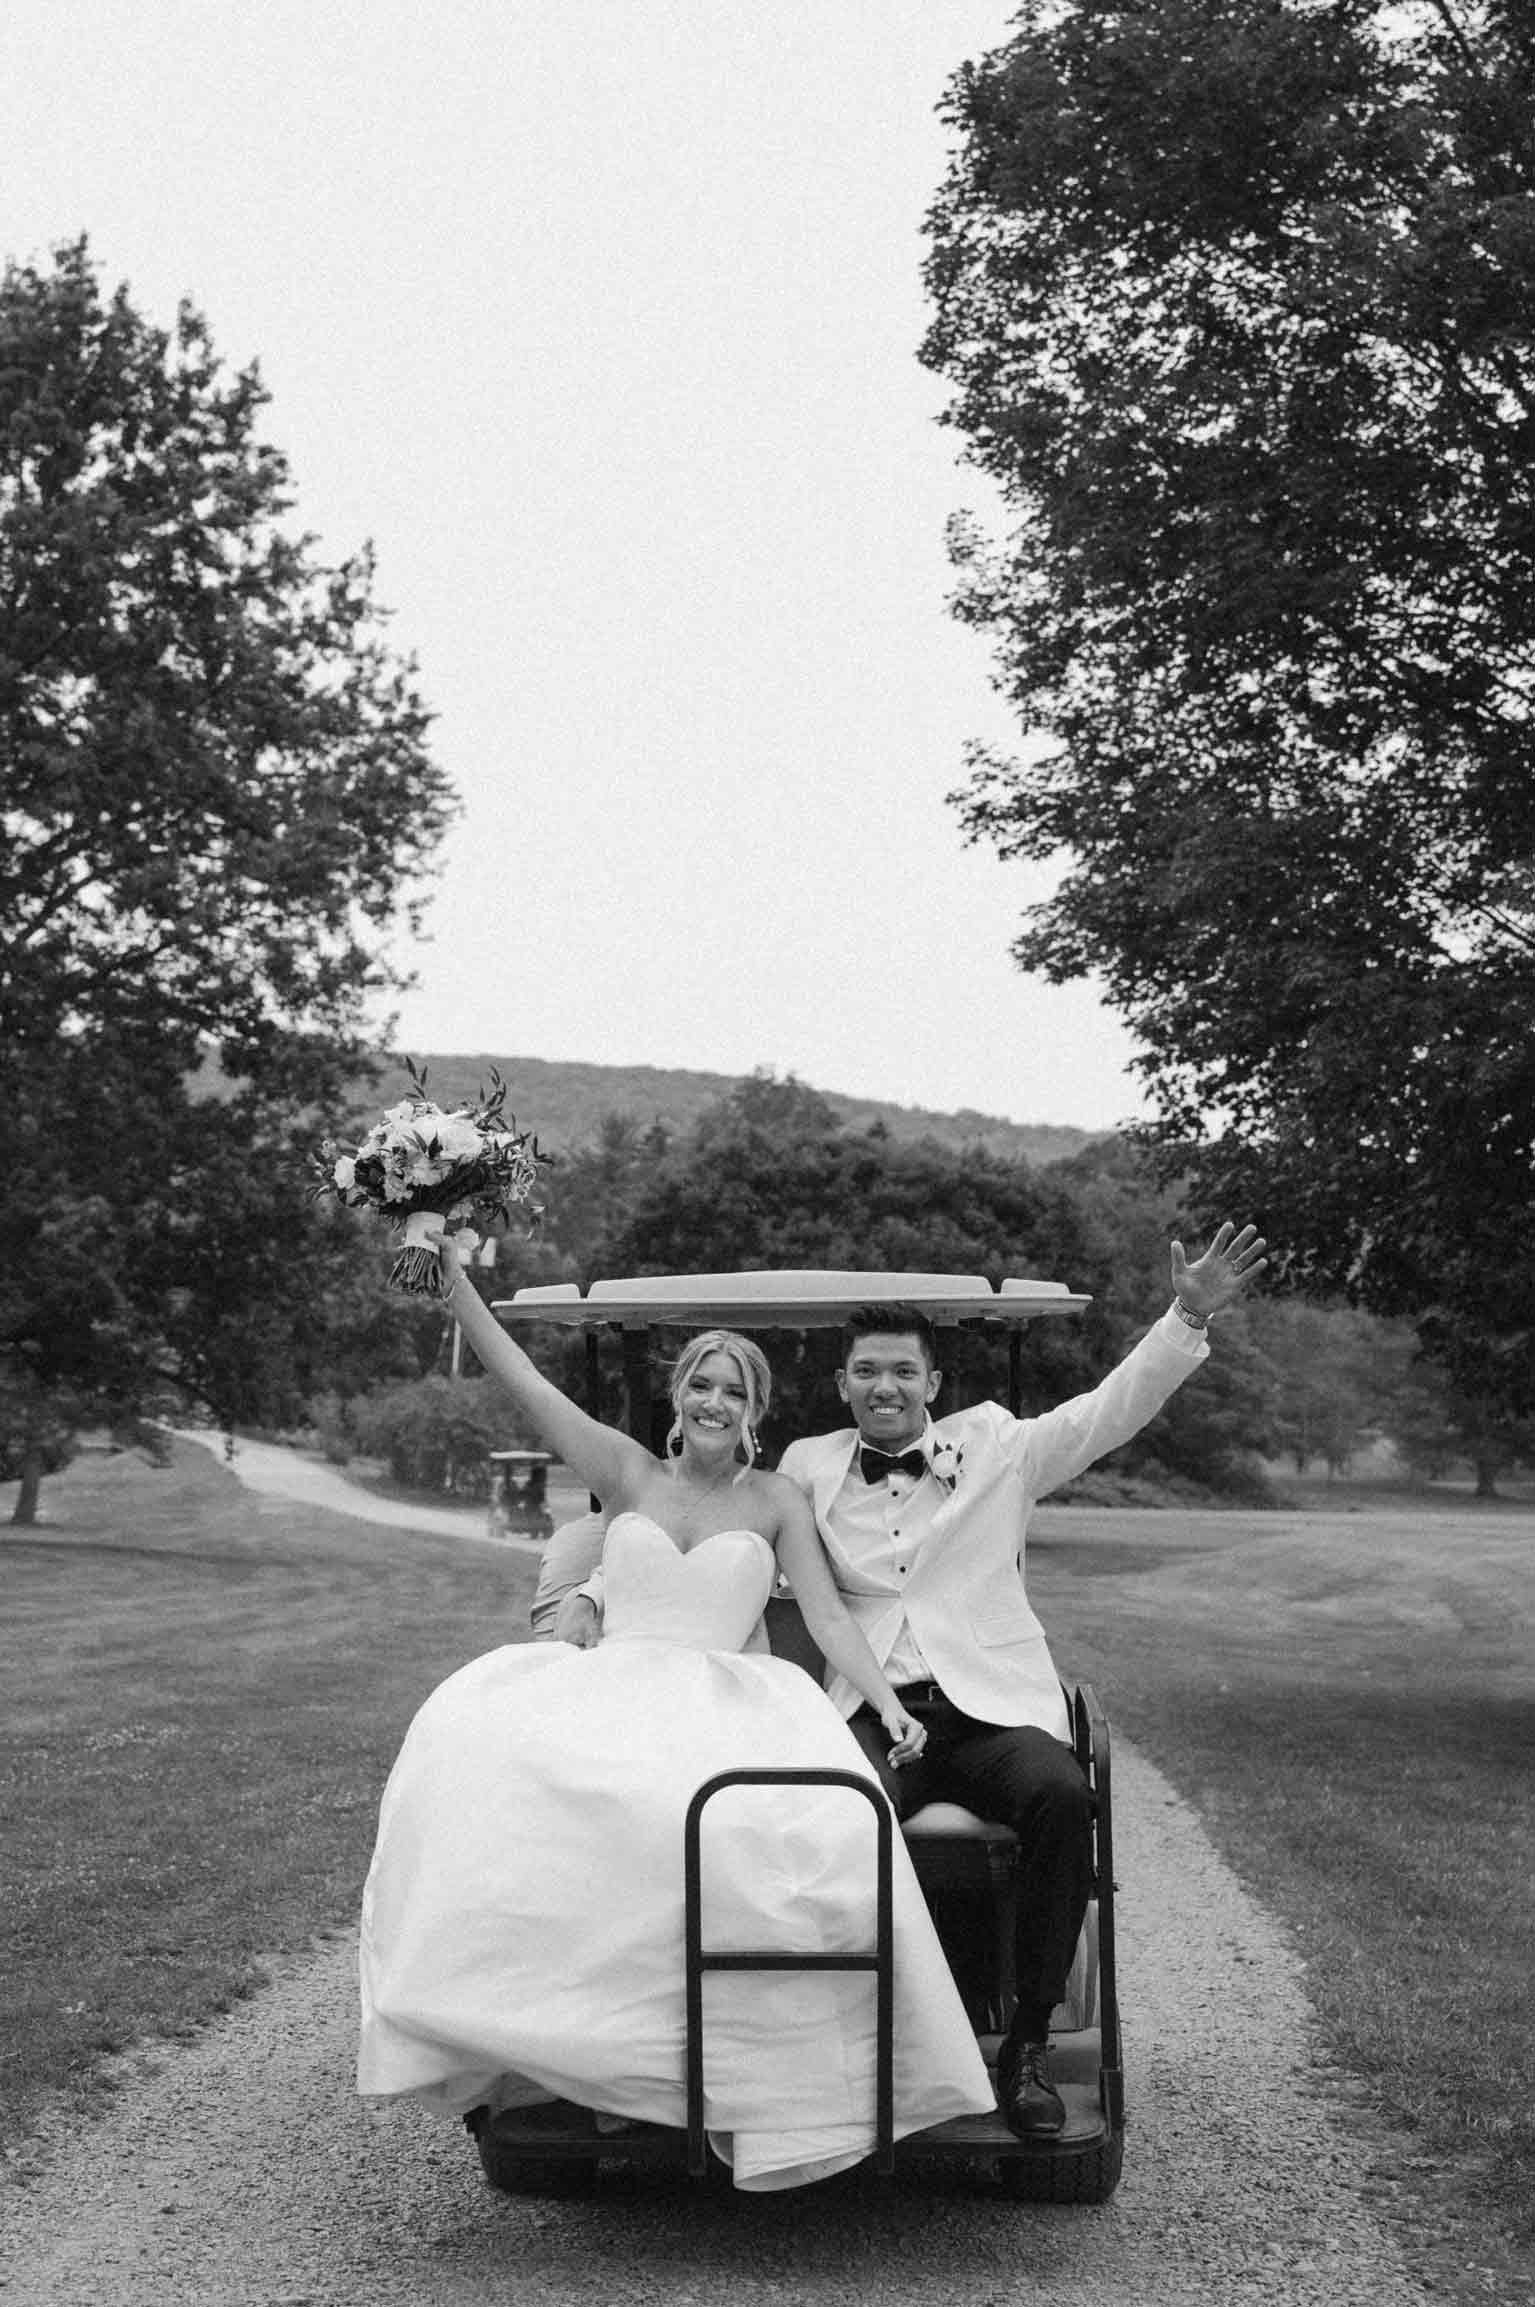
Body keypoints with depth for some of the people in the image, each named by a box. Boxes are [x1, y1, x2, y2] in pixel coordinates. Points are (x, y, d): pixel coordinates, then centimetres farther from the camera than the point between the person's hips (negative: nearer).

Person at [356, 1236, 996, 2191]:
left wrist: (892, 1708, -9)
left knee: (807, 1822, -37)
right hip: (607, 1688, 1)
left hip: (725, 1701, -1)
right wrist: (453, 1271, 2)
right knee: (476, 1739, -32)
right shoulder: (627, 1472, 16)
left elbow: (829, 1617, 7)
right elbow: (517, 1372, 10)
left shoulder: (775, 1500, 14)